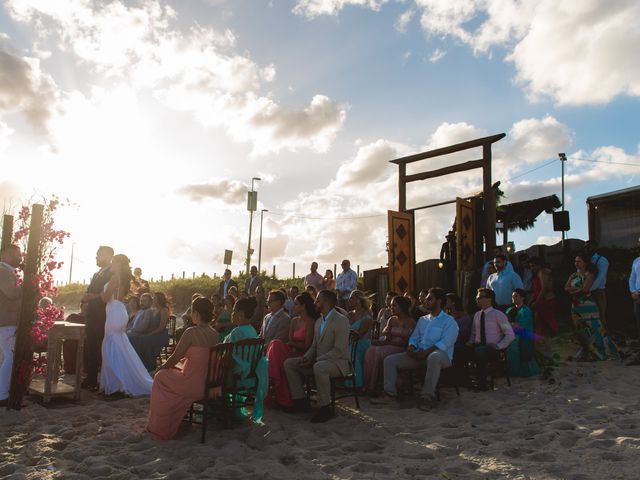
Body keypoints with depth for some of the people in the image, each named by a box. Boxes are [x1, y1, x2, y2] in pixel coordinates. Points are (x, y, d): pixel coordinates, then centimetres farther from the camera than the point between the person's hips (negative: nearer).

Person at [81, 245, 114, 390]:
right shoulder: (96, 274, 20)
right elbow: (88, 294, 19)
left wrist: (94, 296, -14)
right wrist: (86, 297, -2)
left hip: (103, 317, -8)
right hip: (92, 316, 8)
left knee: (102, 350, -4)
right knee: (90, 349, 10)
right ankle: (91, 379, 19)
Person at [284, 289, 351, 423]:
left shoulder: (341, 320, -13)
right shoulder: (318, 322, 15)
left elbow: (339, 350, -20)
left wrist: (315, 360, -22)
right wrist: (306, 357, -4)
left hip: (338, 362, -9)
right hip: (318, 361, 9)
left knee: (319, 367, -40)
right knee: (289, 363, -2)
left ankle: (324, 408, -24)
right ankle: (301, 401, 0)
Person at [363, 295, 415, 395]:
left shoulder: (410, 321, -2)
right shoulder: (391, 319, 19)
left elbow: (406, 341, -11)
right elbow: (384, 335, 12)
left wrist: (388, 342, -17)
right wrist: (385, 338, -12)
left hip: (401, 349, -6)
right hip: (388, 346, 6)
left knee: (379, 351, -32)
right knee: (370, 350, -25)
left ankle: (373, 386, -25)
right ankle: (367, 385, -29)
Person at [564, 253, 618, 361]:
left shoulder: (589, 274, -5)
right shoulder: (573, 275, 13)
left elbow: (585, 289, -17)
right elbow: (566, 288, 3)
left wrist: (573, 292, -4)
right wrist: (578, 289, -12)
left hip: (587, 305, -6)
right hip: (576, 305, 6)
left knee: (593, 329, -8)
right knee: (580, 331, 11)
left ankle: (604, 352, 0)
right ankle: (587, 352, 22)